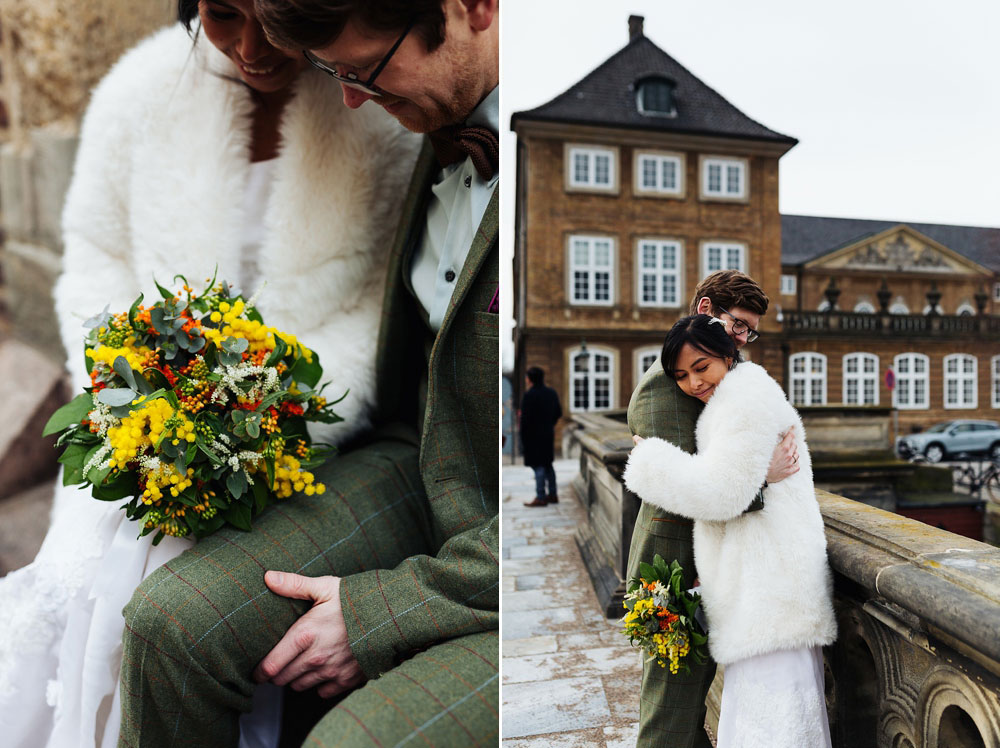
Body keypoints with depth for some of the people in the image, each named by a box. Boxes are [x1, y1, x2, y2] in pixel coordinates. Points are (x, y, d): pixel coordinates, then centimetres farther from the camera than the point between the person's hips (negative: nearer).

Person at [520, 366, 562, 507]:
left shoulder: (529, 395, -17)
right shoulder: (551, 393, 7)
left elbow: (525, 418, -19)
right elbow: (558, 413, 12)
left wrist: (523, 436, -8)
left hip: (534, 435, -8)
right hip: (548, 434, 8)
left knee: (538, 466, -2)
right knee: (547, 464, 17)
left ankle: (541, 497, 2)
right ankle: (552, 495, 24)